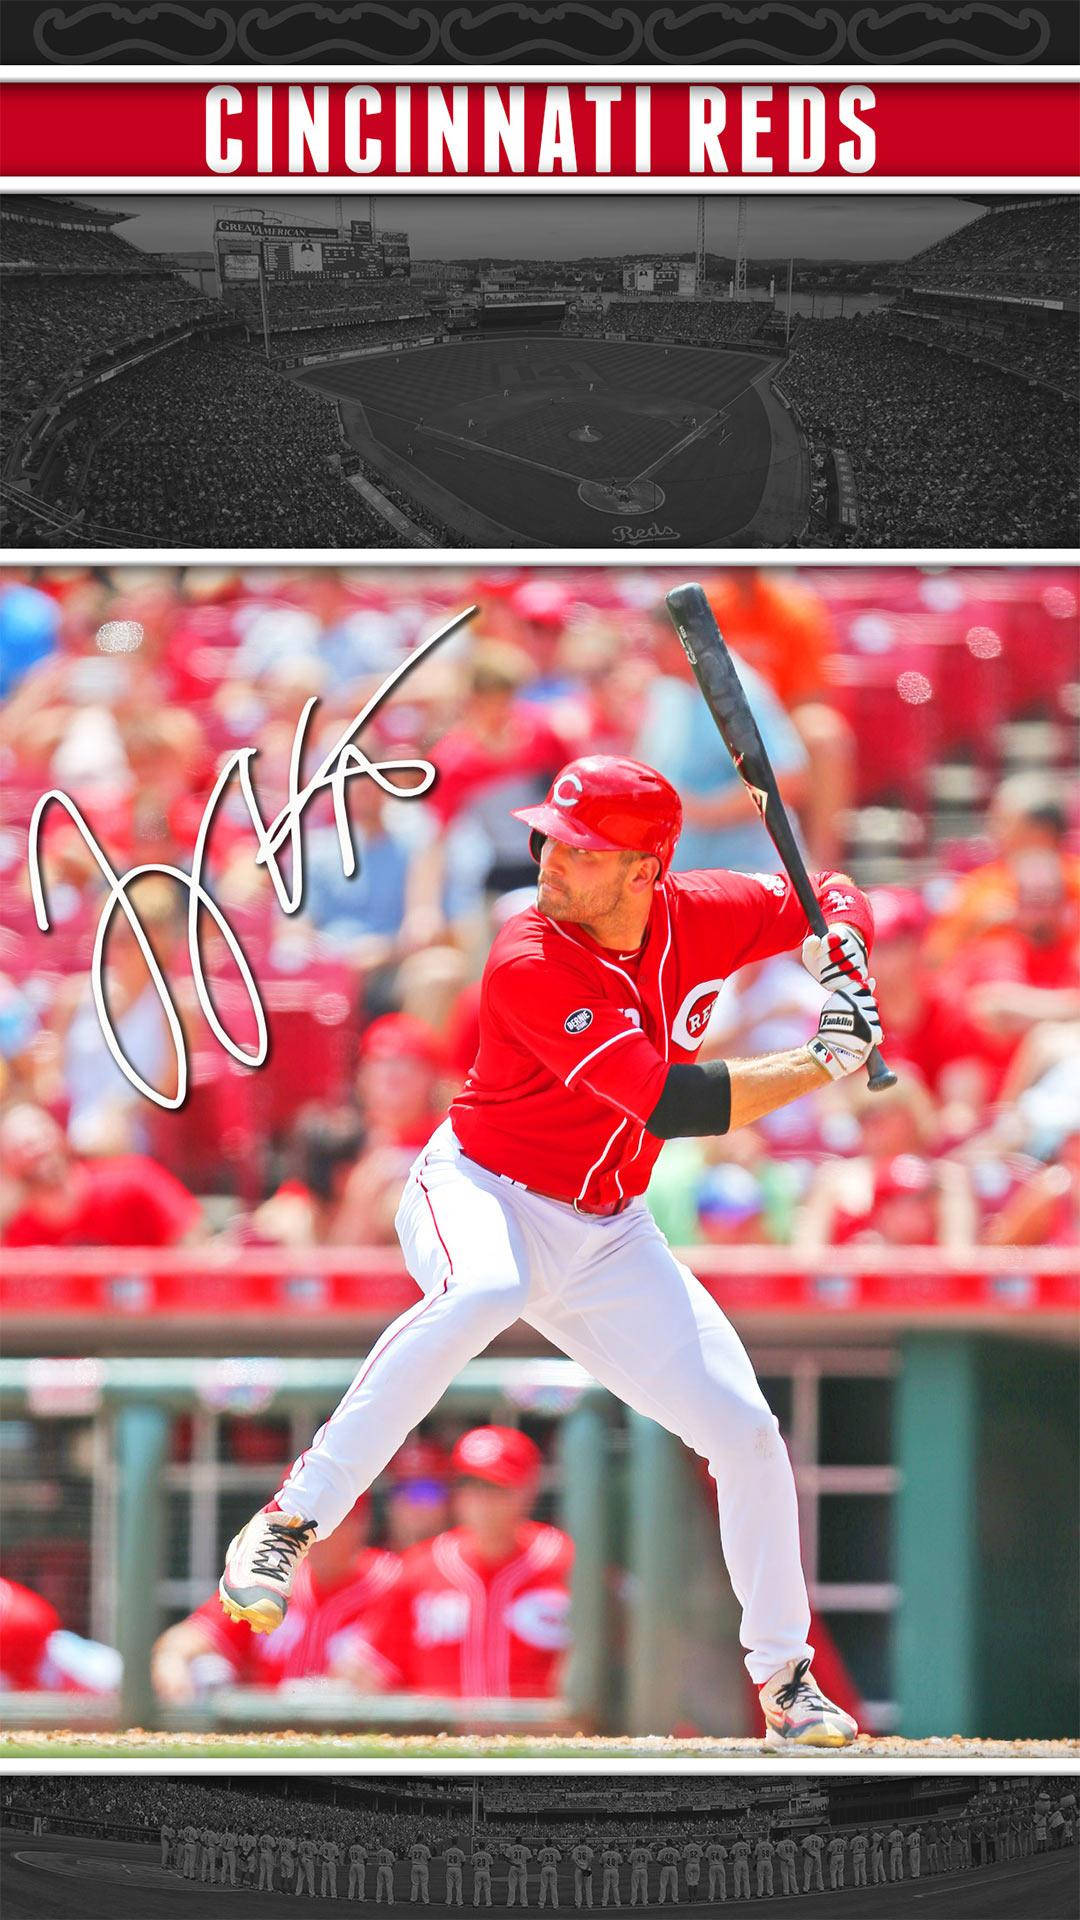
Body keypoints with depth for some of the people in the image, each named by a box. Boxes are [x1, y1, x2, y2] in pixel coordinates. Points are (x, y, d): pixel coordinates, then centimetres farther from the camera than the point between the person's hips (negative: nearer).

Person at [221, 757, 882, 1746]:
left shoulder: (694, 915, -7)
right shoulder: (532, 965, -26)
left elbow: (831, 898, 11)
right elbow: (673, 1104, -30)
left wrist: (844, 969, -11)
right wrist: (823, 1065, -26)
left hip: (609, 1237, 6)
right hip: (482, 1191, -6)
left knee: (745, 1430, 0)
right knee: (483, 1291, -41)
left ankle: (786, 1678, 18)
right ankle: (288, 1525, -35)